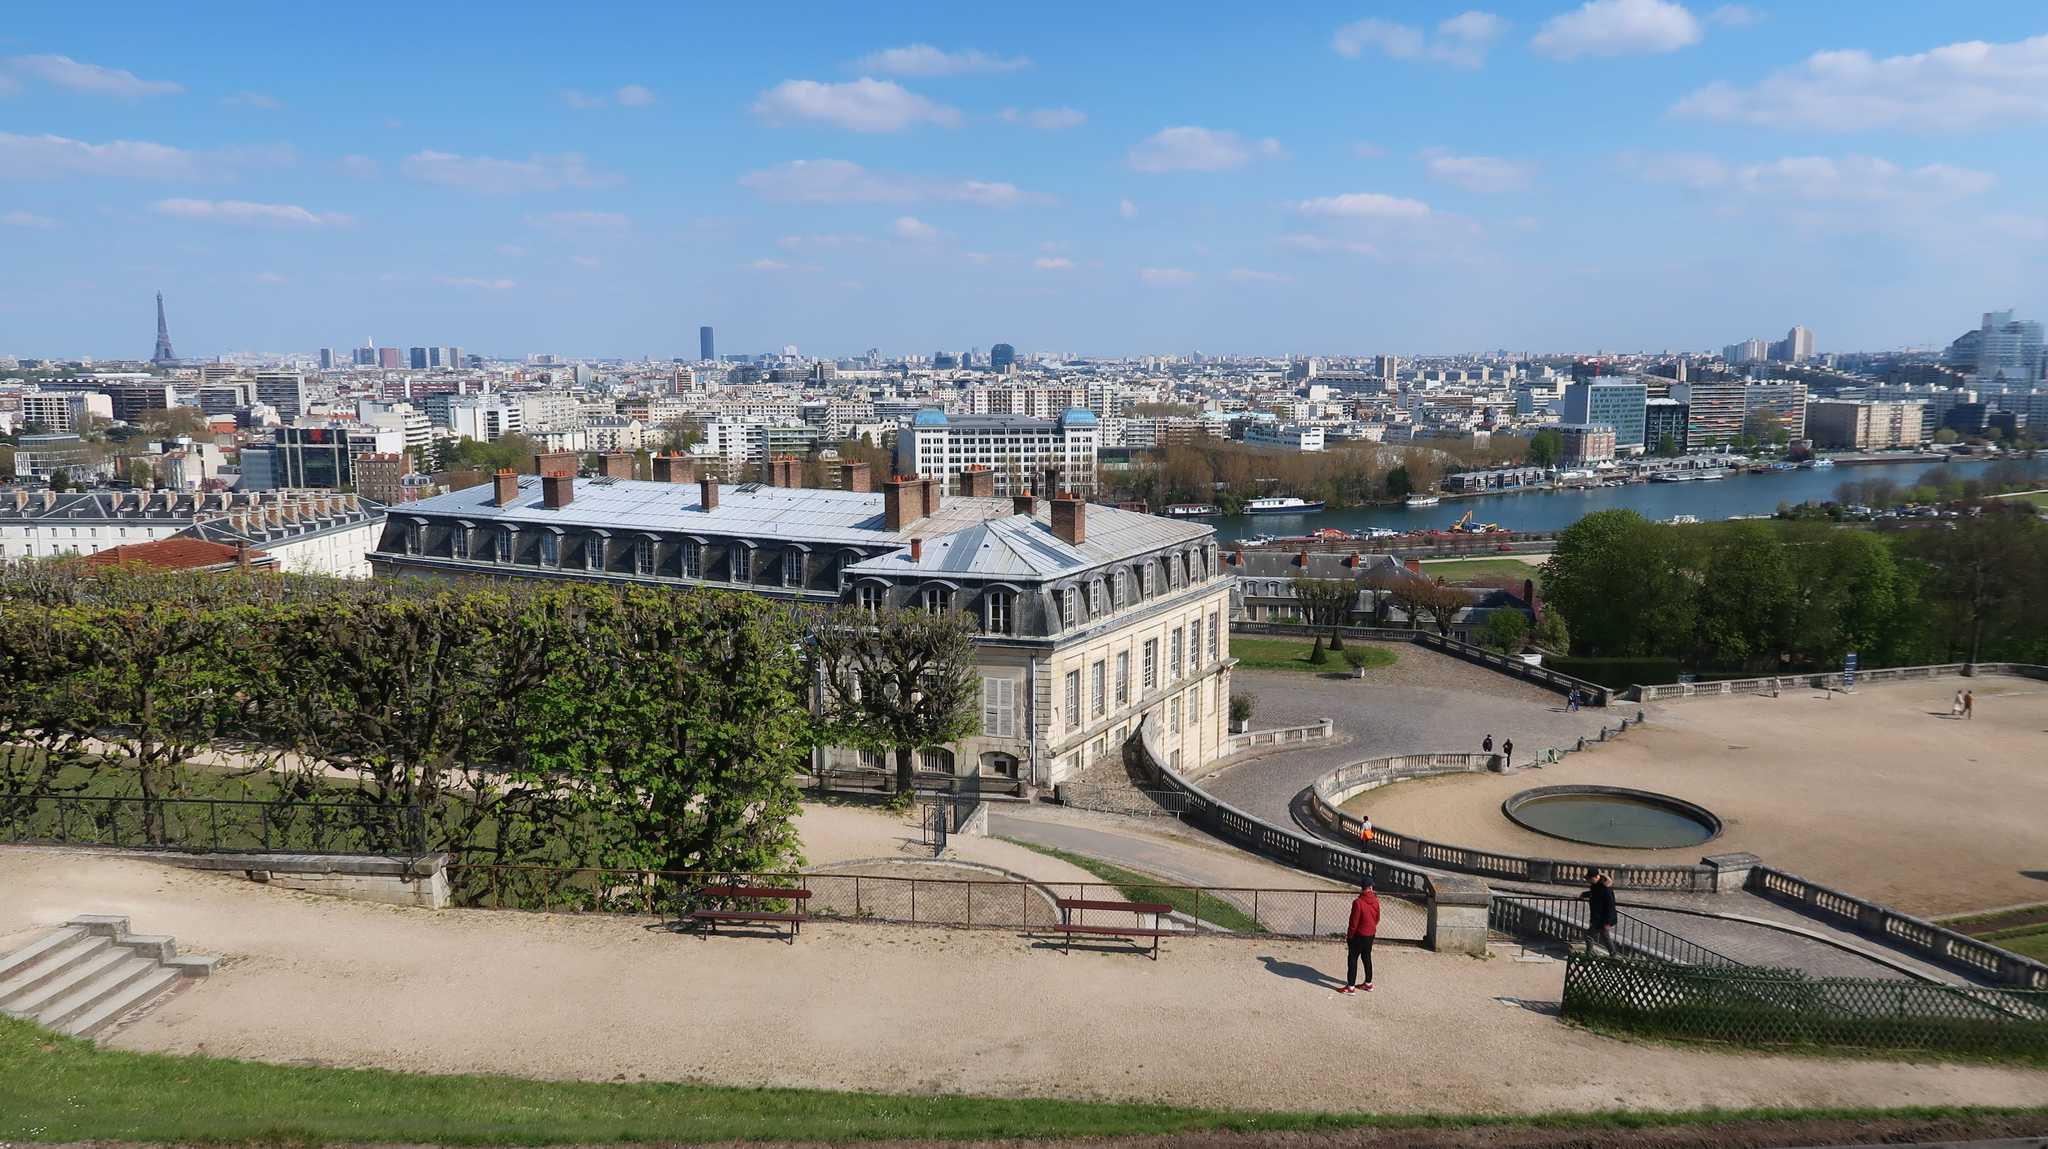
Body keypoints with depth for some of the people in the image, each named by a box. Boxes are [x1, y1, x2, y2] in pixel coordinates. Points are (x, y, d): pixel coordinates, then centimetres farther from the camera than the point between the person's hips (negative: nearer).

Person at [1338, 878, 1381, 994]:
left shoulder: (1358, 902, -23)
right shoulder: (1375, 901, -4)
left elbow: (1354, 922, -18)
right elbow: (1377, 918, 9)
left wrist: (1349, 936, -7)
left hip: (1359, 935, -7)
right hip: (1371, 934, 7)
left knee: (1352, 959, 2)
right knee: (1367, 958, 19)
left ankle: (1350, 986, 4)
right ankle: (1368, 983, 28)